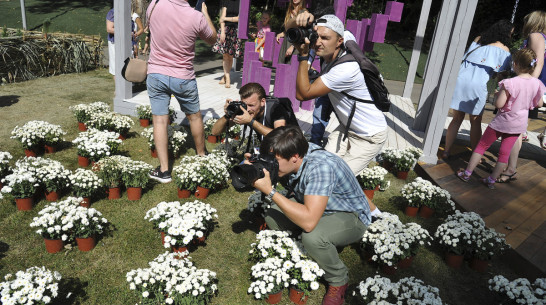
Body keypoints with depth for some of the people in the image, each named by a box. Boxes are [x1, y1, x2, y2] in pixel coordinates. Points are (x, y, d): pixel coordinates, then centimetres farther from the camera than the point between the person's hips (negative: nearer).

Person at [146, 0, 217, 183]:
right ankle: (201, 156, 37)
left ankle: (163, 170, 4)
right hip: (183, 77, -1)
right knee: (194, 116, 18)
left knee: (159, 120, 4)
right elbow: (212, 39, 5)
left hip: (156, 74, 1)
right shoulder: (197, 17, -15)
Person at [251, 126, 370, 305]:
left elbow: (309, 222, -44)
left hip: (351, 217, -7)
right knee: (272, 215, -11)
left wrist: (270, 192, -40)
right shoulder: (294, 153, -16)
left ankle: (338, 281, -6)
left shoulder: (320, 167, -37)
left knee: (312, 236, -35)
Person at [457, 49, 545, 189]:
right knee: (505, 152, 10)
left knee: (482, 145, 9)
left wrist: (499, 93, -5)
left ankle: (467, 173, 15)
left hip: (503, 121, -5)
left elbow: (499, 104, -23)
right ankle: (492, 180, 19)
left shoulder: (510, 83, -23)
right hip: (519, 124, 5)